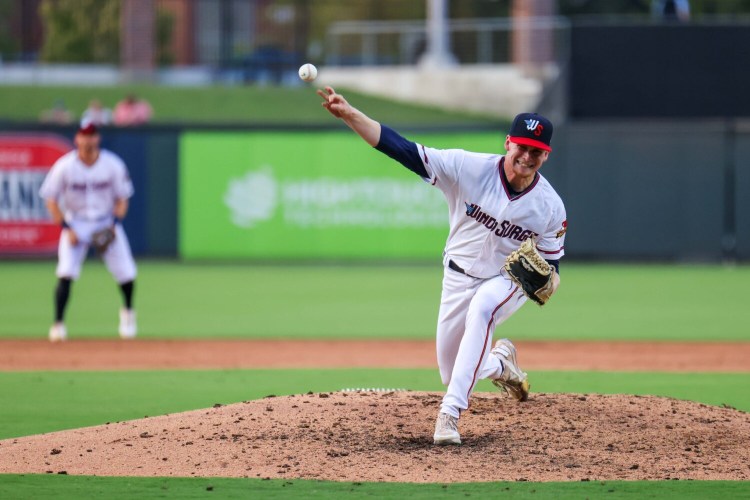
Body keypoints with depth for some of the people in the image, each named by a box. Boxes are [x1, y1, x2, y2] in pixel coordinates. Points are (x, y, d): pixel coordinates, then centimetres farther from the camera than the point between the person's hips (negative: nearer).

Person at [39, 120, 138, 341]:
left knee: (126, 272, -4)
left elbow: (122, 198, 1)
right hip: (75, 223, -1)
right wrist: (67, 229, -13)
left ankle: (127, 312, 26)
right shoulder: (65, 166, -12)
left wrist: (114, 224, -13)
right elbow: (50, 199, -5)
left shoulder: (113, 165, -8)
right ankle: (58, 324, -13)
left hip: (107, 222, 1)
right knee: (66, 273, -19)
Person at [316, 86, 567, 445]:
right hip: (459, 277, 2)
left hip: (508, 280, -2)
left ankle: (450, 413, -38)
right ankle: (501, 362, 46)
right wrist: (348, 115, -38)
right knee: (452, 375, 8)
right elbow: (403, 150, -27)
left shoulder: (550, 207, -18)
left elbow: (551, 261, -5)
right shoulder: (469, 168, -22)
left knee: (481, 308, -38)